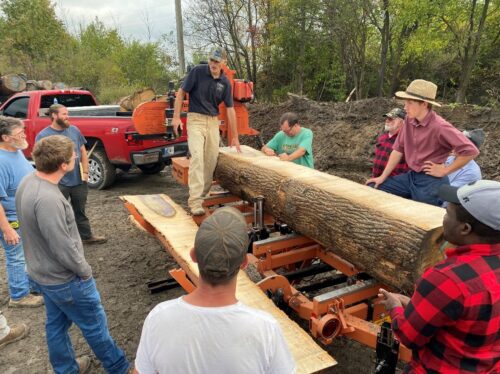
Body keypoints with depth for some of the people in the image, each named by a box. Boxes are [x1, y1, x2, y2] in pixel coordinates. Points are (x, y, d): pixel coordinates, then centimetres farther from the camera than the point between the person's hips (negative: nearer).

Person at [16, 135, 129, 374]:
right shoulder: (47, 198, -34)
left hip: (43, 273, 9)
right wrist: (85, 271, -11)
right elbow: (63, 247, -28)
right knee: (95, 326, 10)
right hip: (64, 279, -9)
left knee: (56, 324, 25)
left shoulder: (28, 182, -4)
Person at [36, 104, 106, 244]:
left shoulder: (74, 130, 5)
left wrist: (85, 171, 2)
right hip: (58, 183, -4)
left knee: (80, 210, 19)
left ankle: (86, 236, 32)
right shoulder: (43, 135, -8)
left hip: (78, 180, 4)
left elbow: (83, 152, 10)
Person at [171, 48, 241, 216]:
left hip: (213, 121, 4)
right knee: (197, 156, -19)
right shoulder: (197, 71, -7)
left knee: (211, 160, 2)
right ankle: (195, 201, -23)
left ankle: (203, 194, 18)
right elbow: (181, 93, -3)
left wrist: (235, 137, 5)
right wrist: (176, 117, -11)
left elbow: (230, 109, 4)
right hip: (196, 119, -4)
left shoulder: (225, 82, 2)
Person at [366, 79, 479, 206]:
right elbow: (398, 149, 7)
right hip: (411, 176, 7)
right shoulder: (409, 120, 1)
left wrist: (445, 171, -12)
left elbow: (471, 151, -22)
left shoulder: (439, 126, -20)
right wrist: (383, 176, 5)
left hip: (431, 182, -7)